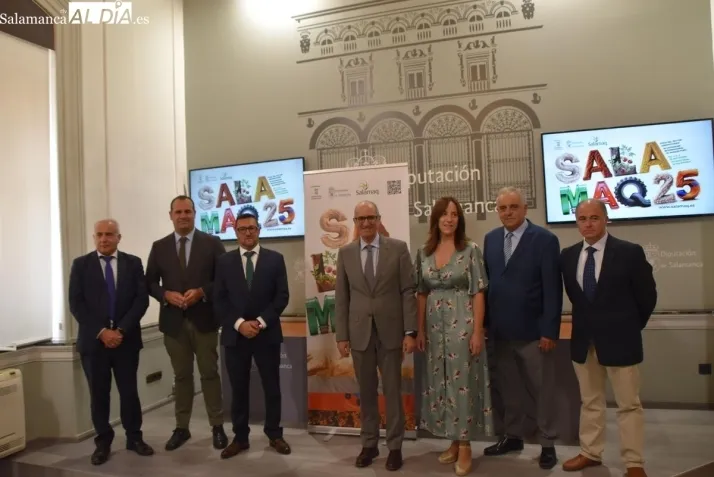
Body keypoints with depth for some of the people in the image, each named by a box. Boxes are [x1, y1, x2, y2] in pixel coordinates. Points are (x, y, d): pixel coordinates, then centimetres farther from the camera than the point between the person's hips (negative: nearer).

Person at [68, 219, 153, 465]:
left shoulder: (133, 263, 5)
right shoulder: (81, 264, 3)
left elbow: (141, 300, -2)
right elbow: (76, 304, -4)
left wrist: (121, 330, -12)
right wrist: (101, 332, -13)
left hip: (126, 338, 0)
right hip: (93, 340, 0)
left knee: (129, 391, 7)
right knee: (99, 394, 7)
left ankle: (134, 438, 21)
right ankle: (103, 442, 21)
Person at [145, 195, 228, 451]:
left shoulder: (212, 243, 0)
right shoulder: (159, 247, 7)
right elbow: (150, 282, 7)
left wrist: (201, 292, -17)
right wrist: (166, 295, -13)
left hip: (204, 320, -2)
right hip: (174, 321, 2)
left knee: (209, 374, 6)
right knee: (181, 376, 12)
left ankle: (217, 427, 17)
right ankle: (181, 428, 24)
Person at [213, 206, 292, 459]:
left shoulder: (275, 259, 2)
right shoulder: (224, 261, 5)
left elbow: (282, 296, -3)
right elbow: (219, 300, 0)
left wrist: (261, 322, -13)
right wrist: (239, 323, -13)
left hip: (267, 334, 0)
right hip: (235, 335, 1)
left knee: (272, 388, 8)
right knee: (239, 389, 9)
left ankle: (274, 434, 23)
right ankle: (240, 437, 22)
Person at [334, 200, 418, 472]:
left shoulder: (398, 248, -2)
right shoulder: (345, 253, 4)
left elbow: (408, 292, -3)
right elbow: (341, 297, 5)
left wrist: (410, 331, -8)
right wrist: (341, 335, 1)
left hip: (390, 331, -2)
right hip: (359, 332, 2)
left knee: (392, 391, 7)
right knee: (366, 392, 12)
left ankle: (395, 447, 21)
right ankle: (369, 444, 27)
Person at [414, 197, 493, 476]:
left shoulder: (470, 250, -6)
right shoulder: (423, 253, 5)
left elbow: (478, 293, -7)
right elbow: (421, 294, 8)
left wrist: (477, 331, -12)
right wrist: (420, 331, 6)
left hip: (462, 324, -4)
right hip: (434, 326, 4)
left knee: (462, 382, 0)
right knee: (440, 382, 10)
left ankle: (465, 447, 13)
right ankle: (453, 442, 25)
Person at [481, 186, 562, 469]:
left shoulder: (545, 239, -9)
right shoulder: (491, 239, 7)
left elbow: (553, 289, -11)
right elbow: (487, 282, 8)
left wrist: (550, 330, -14)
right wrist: (485, 322, 5)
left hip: (533, 331, -4)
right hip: (501, 331, 5)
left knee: (542, 390, 10)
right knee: (510, 389, 16)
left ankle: (547, 444, 25)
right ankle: (513, 436, 32)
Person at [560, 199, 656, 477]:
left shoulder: (630, 252, -10)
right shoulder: (568, 255, 2)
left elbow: (647, 295, -2)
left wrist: (631, 327, 5)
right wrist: (587, 321, 11)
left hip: (619, 339, -4)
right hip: (583, 340, 5)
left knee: (628, 404, 7)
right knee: (589, 401, 16)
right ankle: (590, 453, 30)